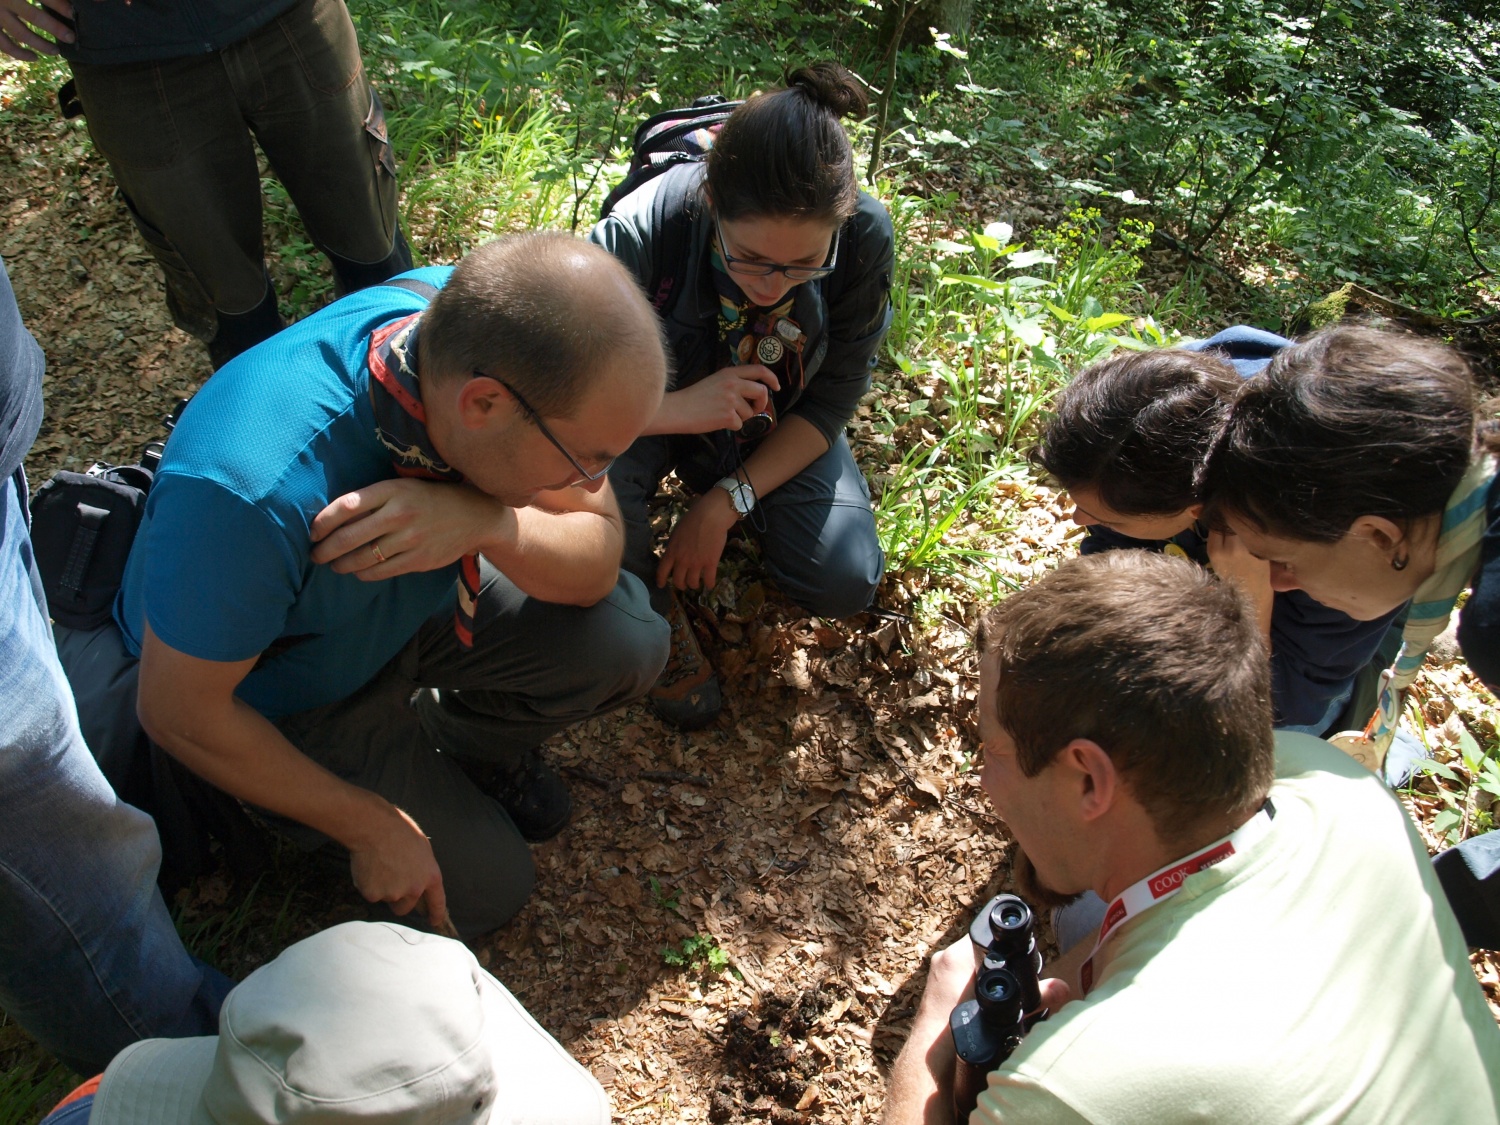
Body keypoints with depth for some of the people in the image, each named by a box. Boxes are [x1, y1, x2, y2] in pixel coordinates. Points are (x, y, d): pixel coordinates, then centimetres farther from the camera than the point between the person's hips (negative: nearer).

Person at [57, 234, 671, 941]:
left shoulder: (482, 323, -27)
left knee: (627, 640, -15)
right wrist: (371, 828, -16)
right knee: (483, 886, -4)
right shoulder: (252, 489, -43)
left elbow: (596, 565, -19)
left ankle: (472, 742, 14)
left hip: (415, 599, 5)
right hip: (276, 690, -4)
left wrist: (488, 522, -42)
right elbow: (178, 711, -26)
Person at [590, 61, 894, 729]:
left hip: (776, 429, 2)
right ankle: (652, 611, -3)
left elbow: (831, 401, -15)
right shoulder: (645, 228, -36)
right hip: (660, 407, -2)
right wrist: (679, 409, -46)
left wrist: (727, 502, -21)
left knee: (845, 585, -14)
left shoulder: (865, 237, -28)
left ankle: (720, 502, 16)